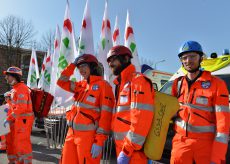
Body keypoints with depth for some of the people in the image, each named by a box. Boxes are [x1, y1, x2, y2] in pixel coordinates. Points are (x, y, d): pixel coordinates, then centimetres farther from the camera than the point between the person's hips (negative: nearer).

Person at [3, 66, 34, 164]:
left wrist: (9, 119, -21)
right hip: (16, 119, 10)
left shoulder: (21, 88, -16)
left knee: (21, 143, -3)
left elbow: (21, 107, -23)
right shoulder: (14, 88, 14)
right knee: (11, 141, 18)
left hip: (23, 119, -10)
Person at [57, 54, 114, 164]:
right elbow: (61, 82, 21)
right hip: (72, 133, 7)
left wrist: (99, 141, -17)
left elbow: (106, 116, -14)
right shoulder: (81, 85, 12)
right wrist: (73, 64, 13)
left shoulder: (103, 85, -8)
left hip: (88, 136, -7)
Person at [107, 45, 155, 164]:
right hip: (122, 146, 8)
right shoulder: (121, 84, 16)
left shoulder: (138, 81, -12)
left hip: (133, 150, -8)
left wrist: (127, 151, -21)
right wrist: (122, 148, 14)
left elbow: (141, 119, -21)